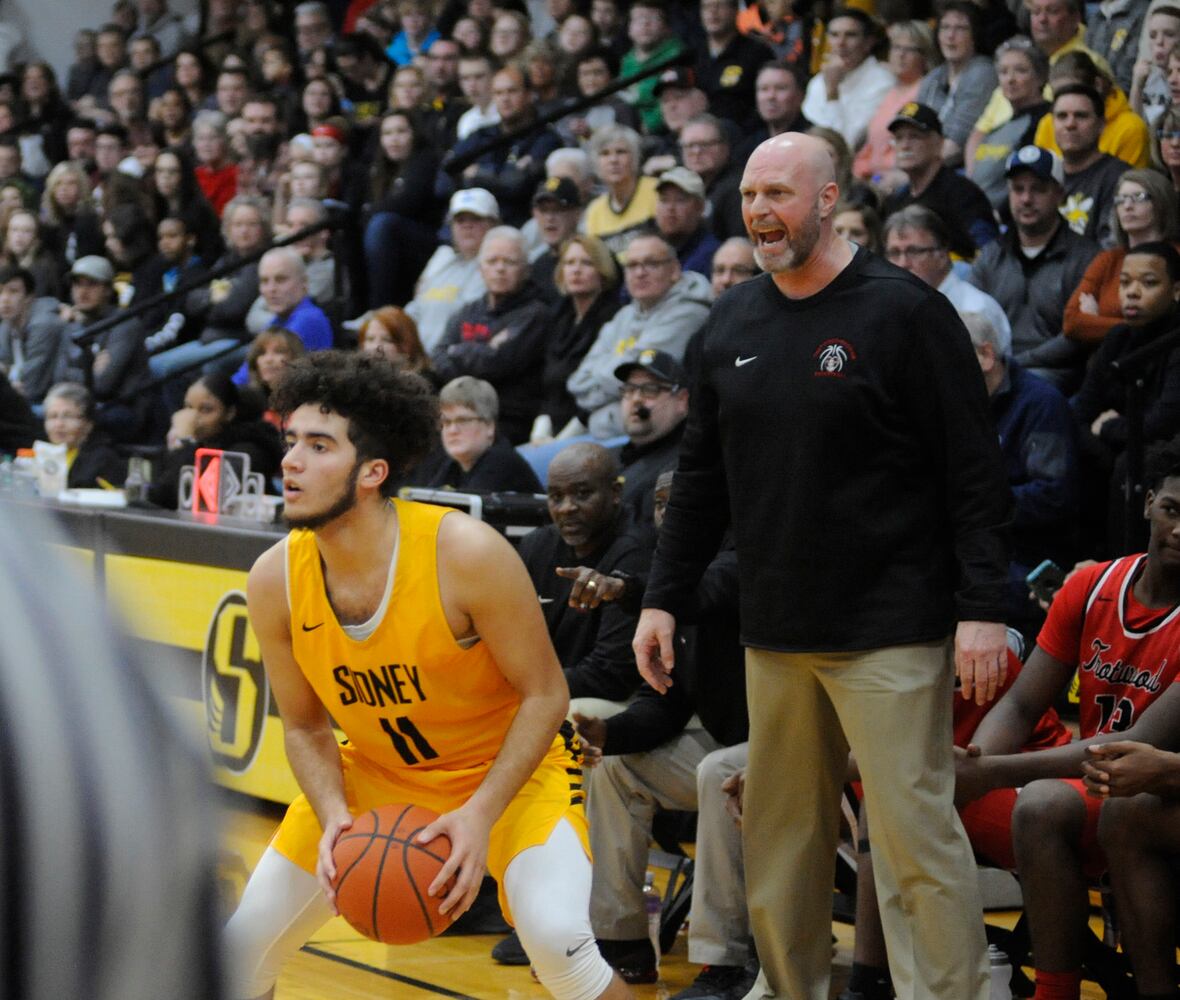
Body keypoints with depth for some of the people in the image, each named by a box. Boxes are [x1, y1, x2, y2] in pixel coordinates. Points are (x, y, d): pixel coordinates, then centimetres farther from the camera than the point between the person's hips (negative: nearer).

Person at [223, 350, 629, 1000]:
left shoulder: (465, 553, -30)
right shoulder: (274, 581, -16)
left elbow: (545, 695, -19)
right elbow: (305, 726, -2)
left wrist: (479, 814, -28)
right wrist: (333, 819, -20)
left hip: (511, 766, -4)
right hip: (375, 773, 5)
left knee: (556, 935, -28)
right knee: (245, 945, 1)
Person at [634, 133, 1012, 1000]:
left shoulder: (903, 311, -7)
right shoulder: (733, 323, 11)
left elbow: (974, 472, -10)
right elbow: (702, 477, 18)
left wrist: (982, 609, -15)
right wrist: (663, 598, 13)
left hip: (889, 631, -6)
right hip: (775, 634, 6)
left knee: (916, 833, -7)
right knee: (780, 837, 10)